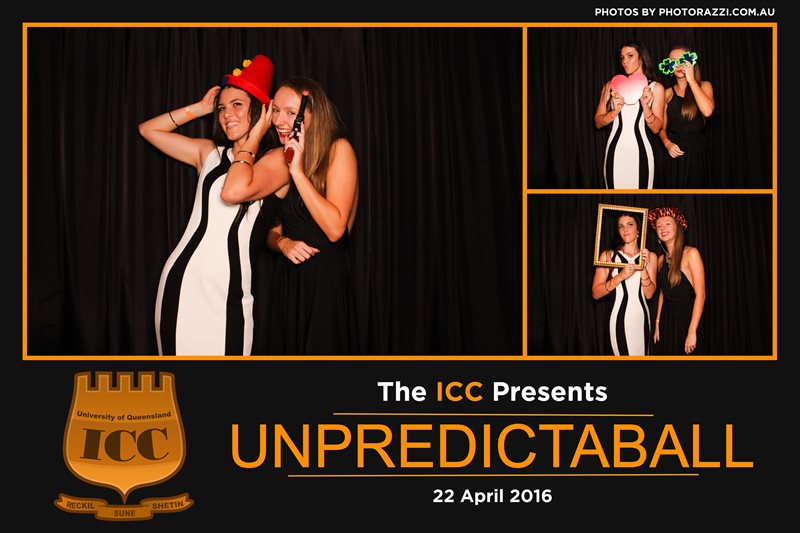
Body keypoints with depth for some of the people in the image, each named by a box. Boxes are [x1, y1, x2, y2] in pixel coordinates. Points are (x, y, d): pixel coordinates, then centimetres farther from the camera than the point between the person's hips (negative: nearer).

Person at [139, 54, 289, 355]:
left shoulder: (277, 159, -1)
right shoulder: (210, 153, 15)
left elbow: (232, 192, -19)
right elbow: (148, 129, 23)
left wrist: (252, 140, -6)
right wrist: (200, 108, 17)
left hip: (224, 293, -4)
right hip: (179, 281, 5)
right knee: (177, 353, 7)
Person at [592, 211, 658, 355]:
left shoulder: (650, 256, 8)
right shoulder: (608, 255, 0)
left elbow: (649, 294, 1)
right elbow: (596, 293, -7)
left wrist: (643, 269, -13)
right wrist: (620, 276, -18)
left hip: (642, 317, 3)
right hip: (620, 318, -3)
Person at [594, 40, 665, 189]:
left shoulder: (655, 88, 4)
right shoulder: (611, 85, 8)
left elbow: (656, 128, 1)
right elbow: (598, 123, 6)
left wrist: (645, 105, -14)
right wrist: (615, 111, -12)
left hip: (640, 151, -1)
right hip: (615, 151, 1)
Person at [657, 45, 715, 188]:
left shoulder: (704, 86, 2)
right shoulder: (668, 93, 8)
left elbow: (707, 111, -19)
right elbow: (662, 128, 10)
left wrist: (691, 79, -13)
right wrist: (667, 143, -12)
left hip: (696, 152, -2)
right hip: (674, 154, 2)